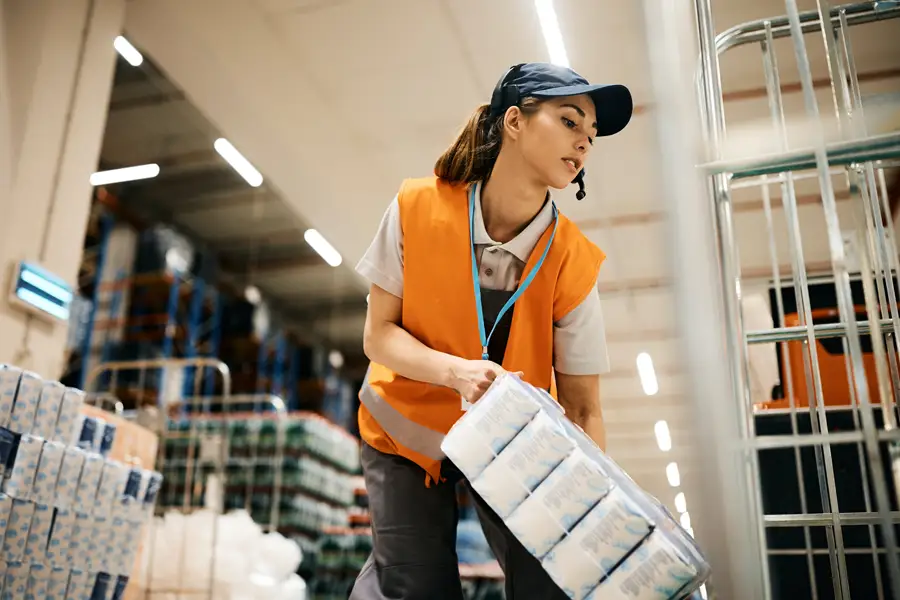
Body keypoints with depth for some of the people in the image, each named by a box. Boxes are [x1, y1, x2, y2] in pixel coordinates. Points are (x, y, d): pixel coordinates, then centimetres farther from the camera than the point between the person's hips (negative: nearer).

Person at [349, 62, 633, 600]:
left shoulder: (574, 262, -18)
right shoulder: (418, 208, -19)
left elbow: (583, 407, -14)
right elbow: (380, 336, -13)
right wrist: (457, 370, -32)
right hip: (408, 429, -1)